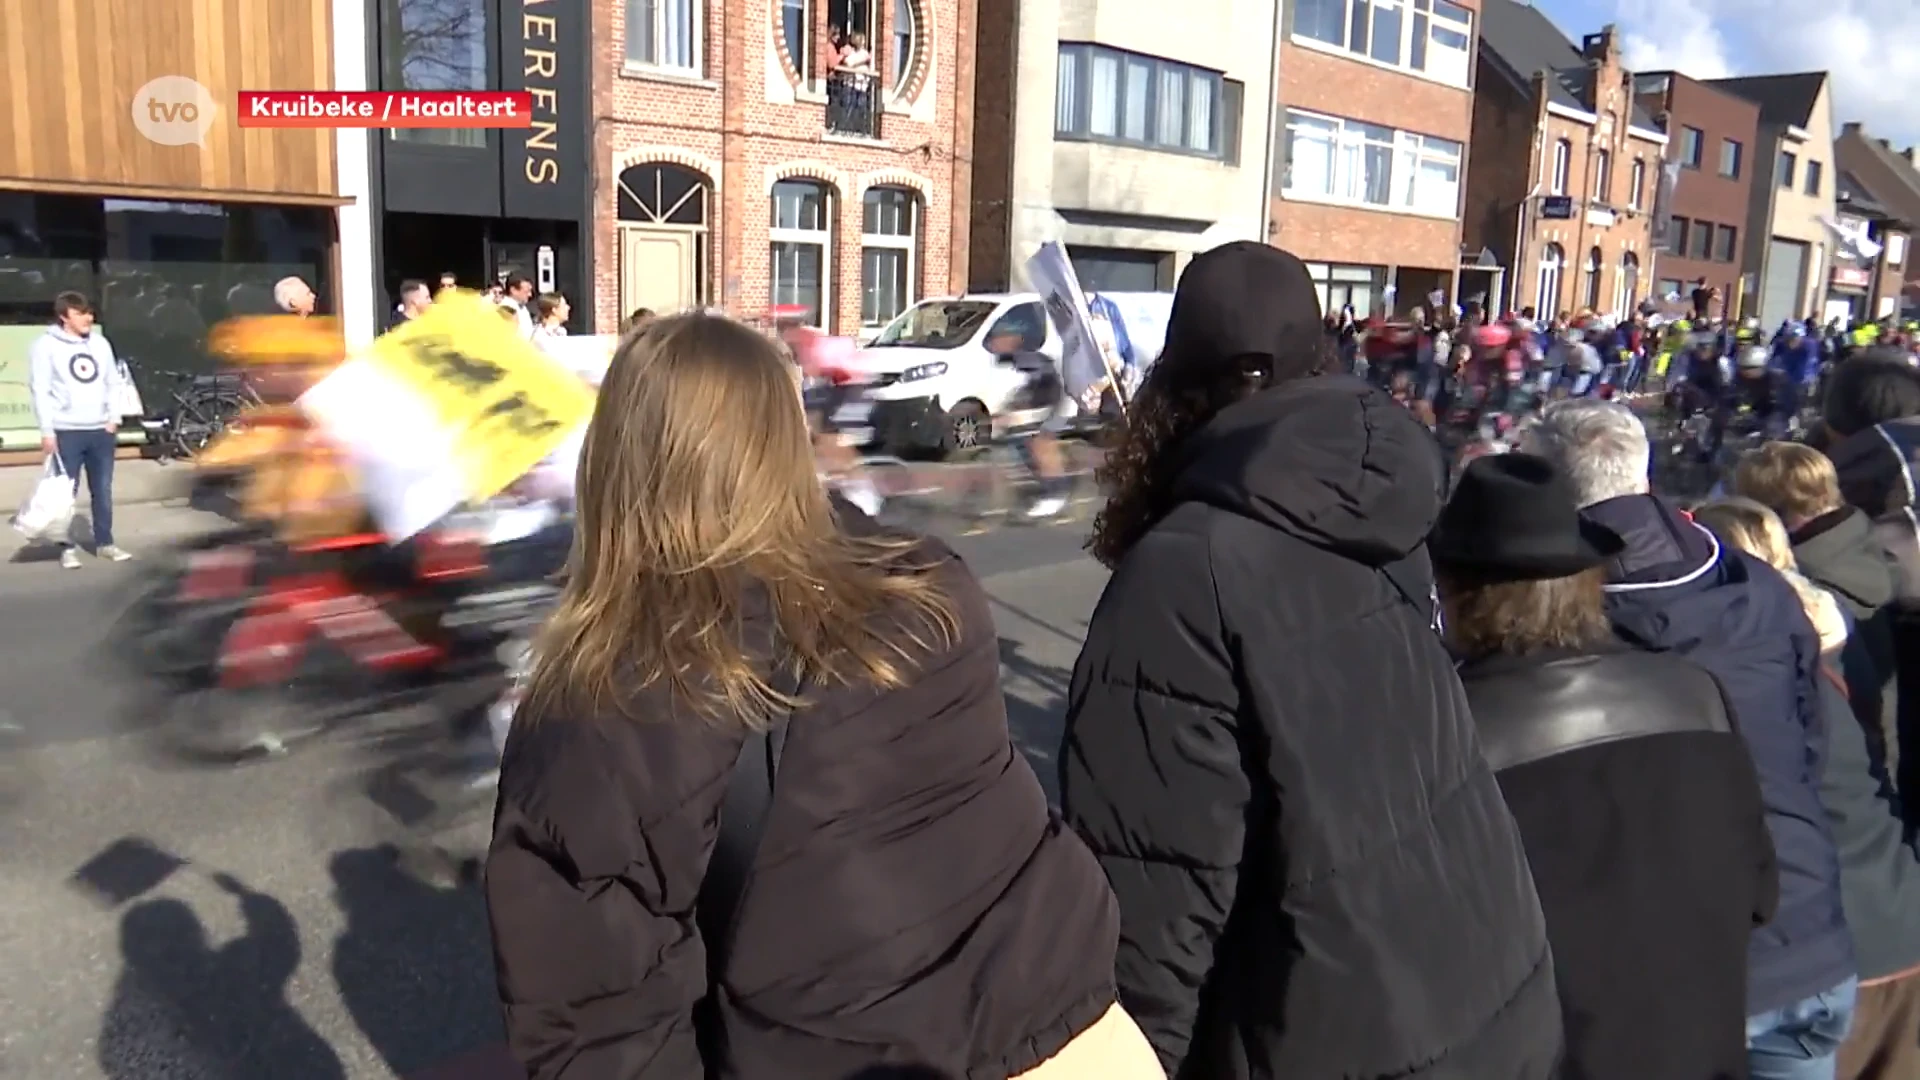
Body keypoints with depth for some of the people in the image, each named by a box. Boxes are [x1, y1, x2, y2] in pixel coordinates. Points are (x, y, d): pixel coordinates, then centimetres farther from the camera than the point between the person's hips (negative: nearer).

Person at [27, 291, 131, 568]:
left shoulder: (100, 343, 10)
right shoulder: (46, 346, -4)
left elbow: (113, 382, 14)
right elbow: (40, 390, -7)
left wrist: (113, 418, 3)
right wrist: (47, 431, -11)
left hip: (101, 430, 4)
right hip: (66, 432, -4)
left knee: (103, 490, 9)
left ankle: (105, 543, 18)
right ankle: (67, 547, 8)